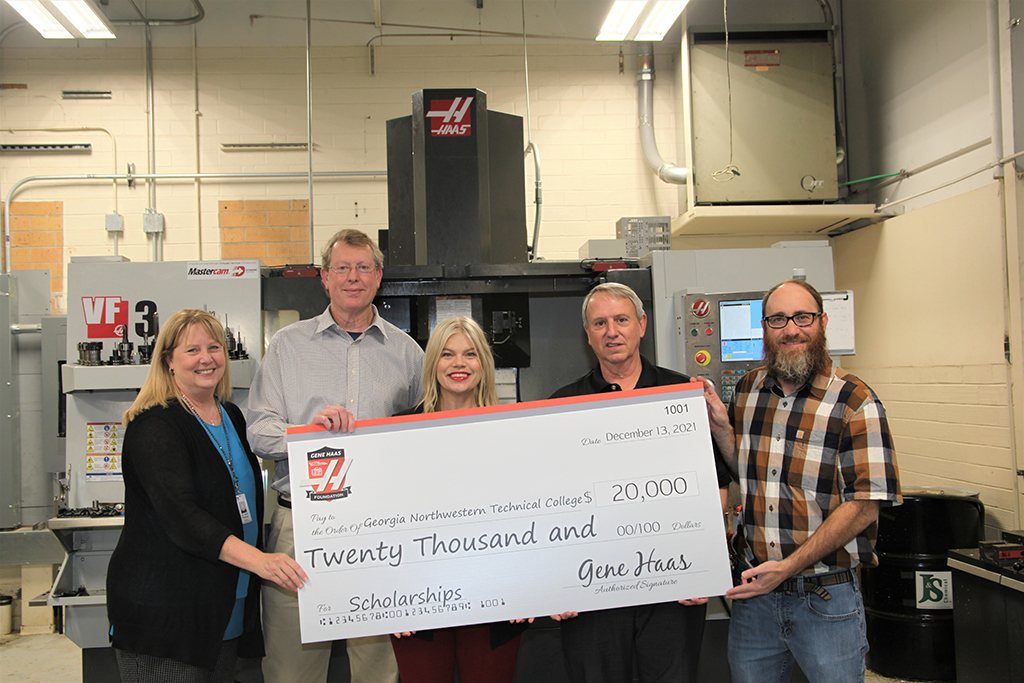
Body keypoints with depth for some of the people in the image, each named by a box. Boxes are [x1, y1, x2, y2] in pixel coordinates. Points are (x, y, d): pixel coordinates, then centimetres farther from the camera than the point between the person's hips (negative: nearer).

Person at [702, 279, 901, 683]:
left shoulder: (855, 402, -11)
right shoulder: (748, 390, 5)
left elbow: (864, 506, -15)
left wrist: (788, 567, -18)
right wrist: (721, 427, -1)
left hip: (826, 600, -4)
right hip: (754, 592, 5)